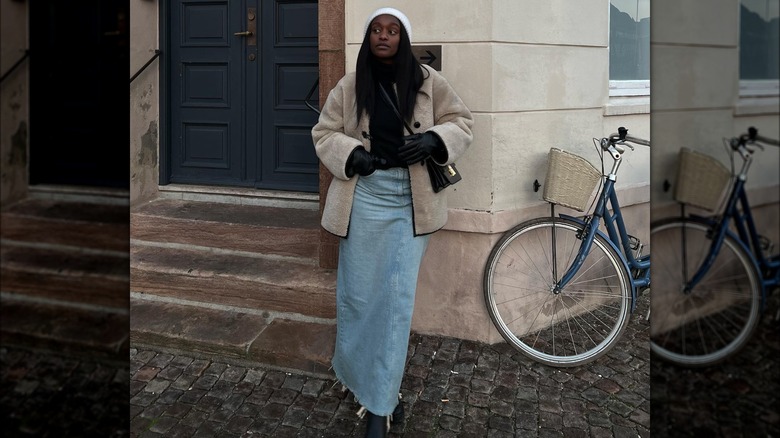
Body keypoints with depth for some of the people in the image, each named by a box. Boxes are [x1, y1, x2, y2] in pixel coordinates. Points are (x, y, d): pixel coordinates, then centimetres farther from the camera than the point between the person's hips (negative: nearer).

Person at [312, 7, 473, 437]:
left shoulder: (428, 81, 1)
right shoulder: (349, 86, 3)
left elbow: (461, 122, 7)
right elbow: (324, 133, 9)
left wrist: (433, 139, -13)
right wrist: (350, 153, -11)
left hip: (411, 200, 0)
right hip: (364, 196, 1)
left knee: (398, 298, -2)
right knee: (359, 294, 6)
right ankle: (364, 379, 31)